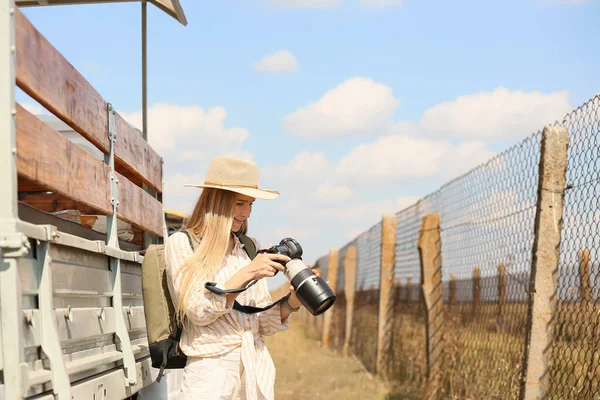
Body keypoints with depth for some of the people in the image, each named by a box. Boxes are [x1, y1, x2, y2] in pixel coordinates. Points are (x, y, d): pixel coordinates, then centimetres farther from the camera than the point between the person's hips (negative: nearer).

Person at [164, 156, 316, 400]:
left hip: (258, 374, 4)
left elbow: (264, 324, 9)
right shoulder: (181, 243, -2)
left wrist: (293, 301, -9)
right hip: (211, 373, -4)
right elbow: (198, 311, -12)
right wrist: (246, 274, -17)